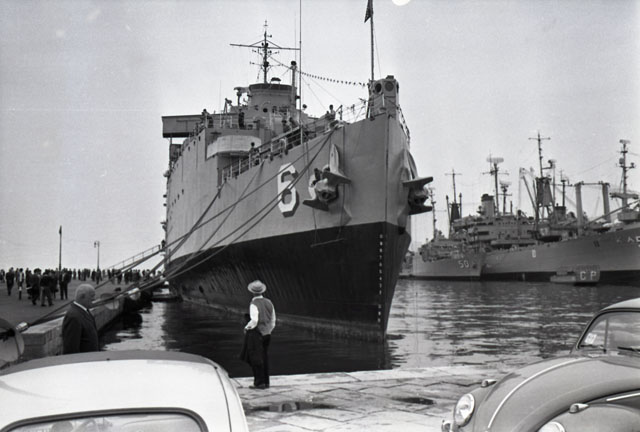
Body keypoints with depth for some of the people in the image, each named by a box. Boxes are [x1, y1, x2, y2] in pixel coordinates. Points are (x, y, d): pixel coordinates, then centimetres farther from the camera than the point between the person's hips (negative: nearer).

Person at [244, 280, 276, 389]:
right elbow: (273, 320, 11)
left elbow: (254, 321, -23)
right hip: (267, 334, 7)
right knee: (264, 358, 13)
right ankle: (266, 382, 18)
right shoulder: (268, 302, 5)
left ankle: (259, 382, 1)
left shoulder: (254, 304, -17)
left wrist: (246, 327, -6)